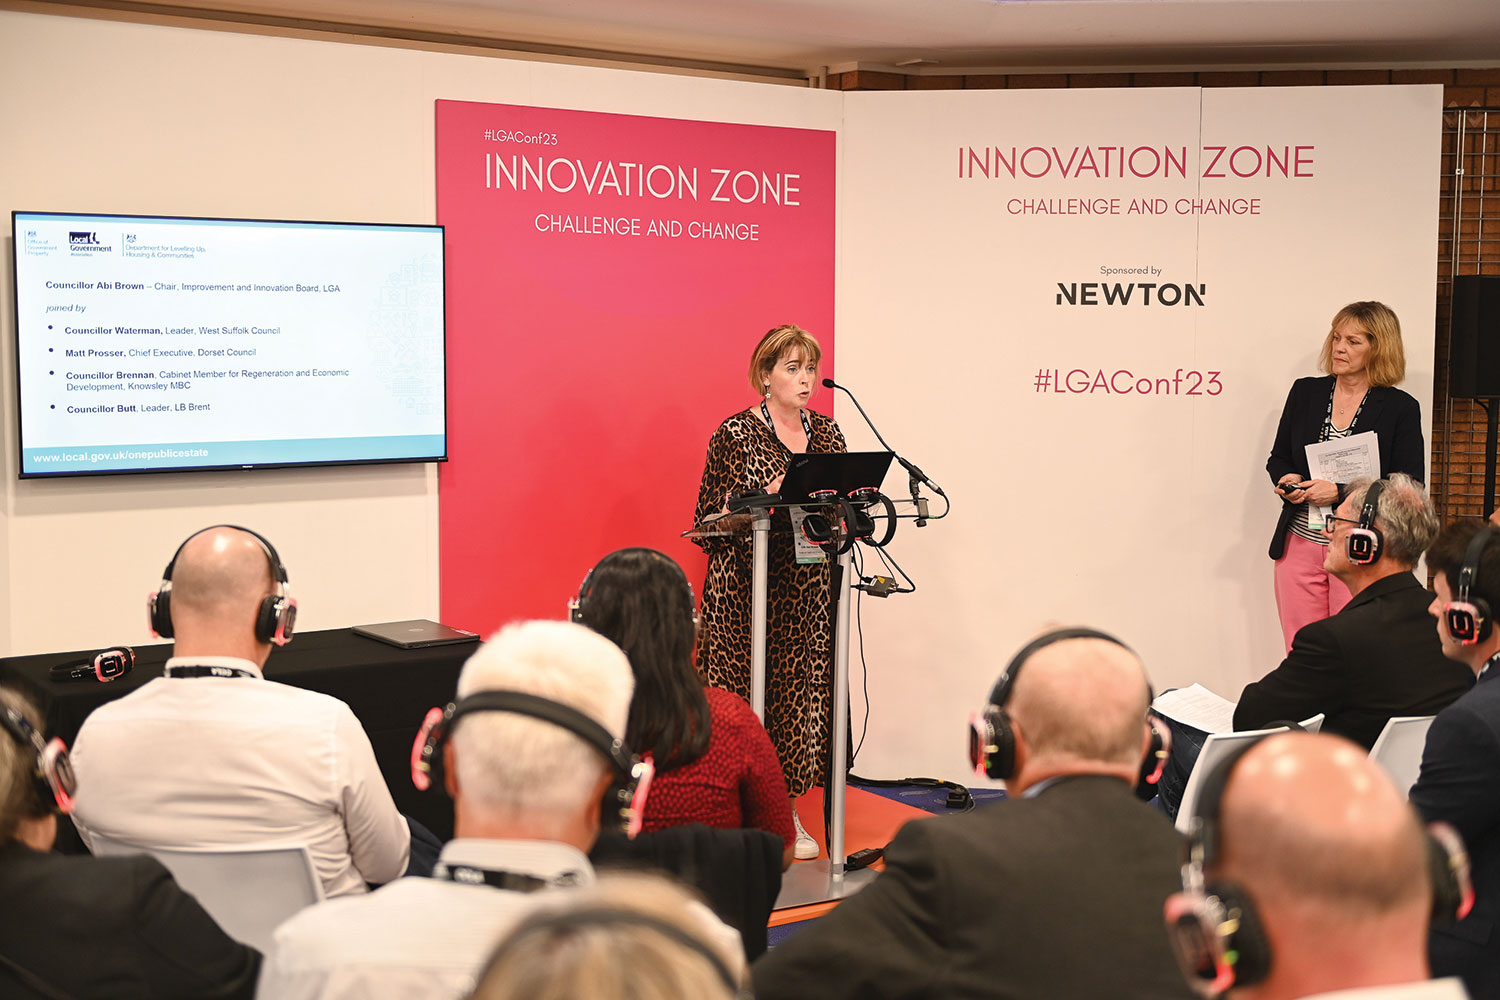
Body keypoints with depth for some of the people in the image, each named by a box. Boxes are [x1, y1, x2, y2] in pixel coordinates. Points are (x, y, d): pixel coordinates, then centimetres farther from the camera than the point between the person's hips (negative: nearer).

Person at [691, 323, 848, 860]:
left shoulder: (826, 431, 12)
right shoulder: (736, 434, -4)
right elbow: (710, 521, -7)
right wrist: (768, 498, -20)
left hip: (808, 588, 5)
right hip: (747, 588, -5)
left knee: (800, 688, 5)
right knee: (746, 693, -4)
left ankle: (787, 807, 15)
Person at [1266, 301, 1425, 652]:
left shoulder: (1400, 408, -2)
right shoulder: (1305, 392, 9)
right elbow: (1278, 460, 16)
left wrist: (1340, 492, -17)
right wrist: (1289, 481, -7)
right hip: (1299, 545, 3)